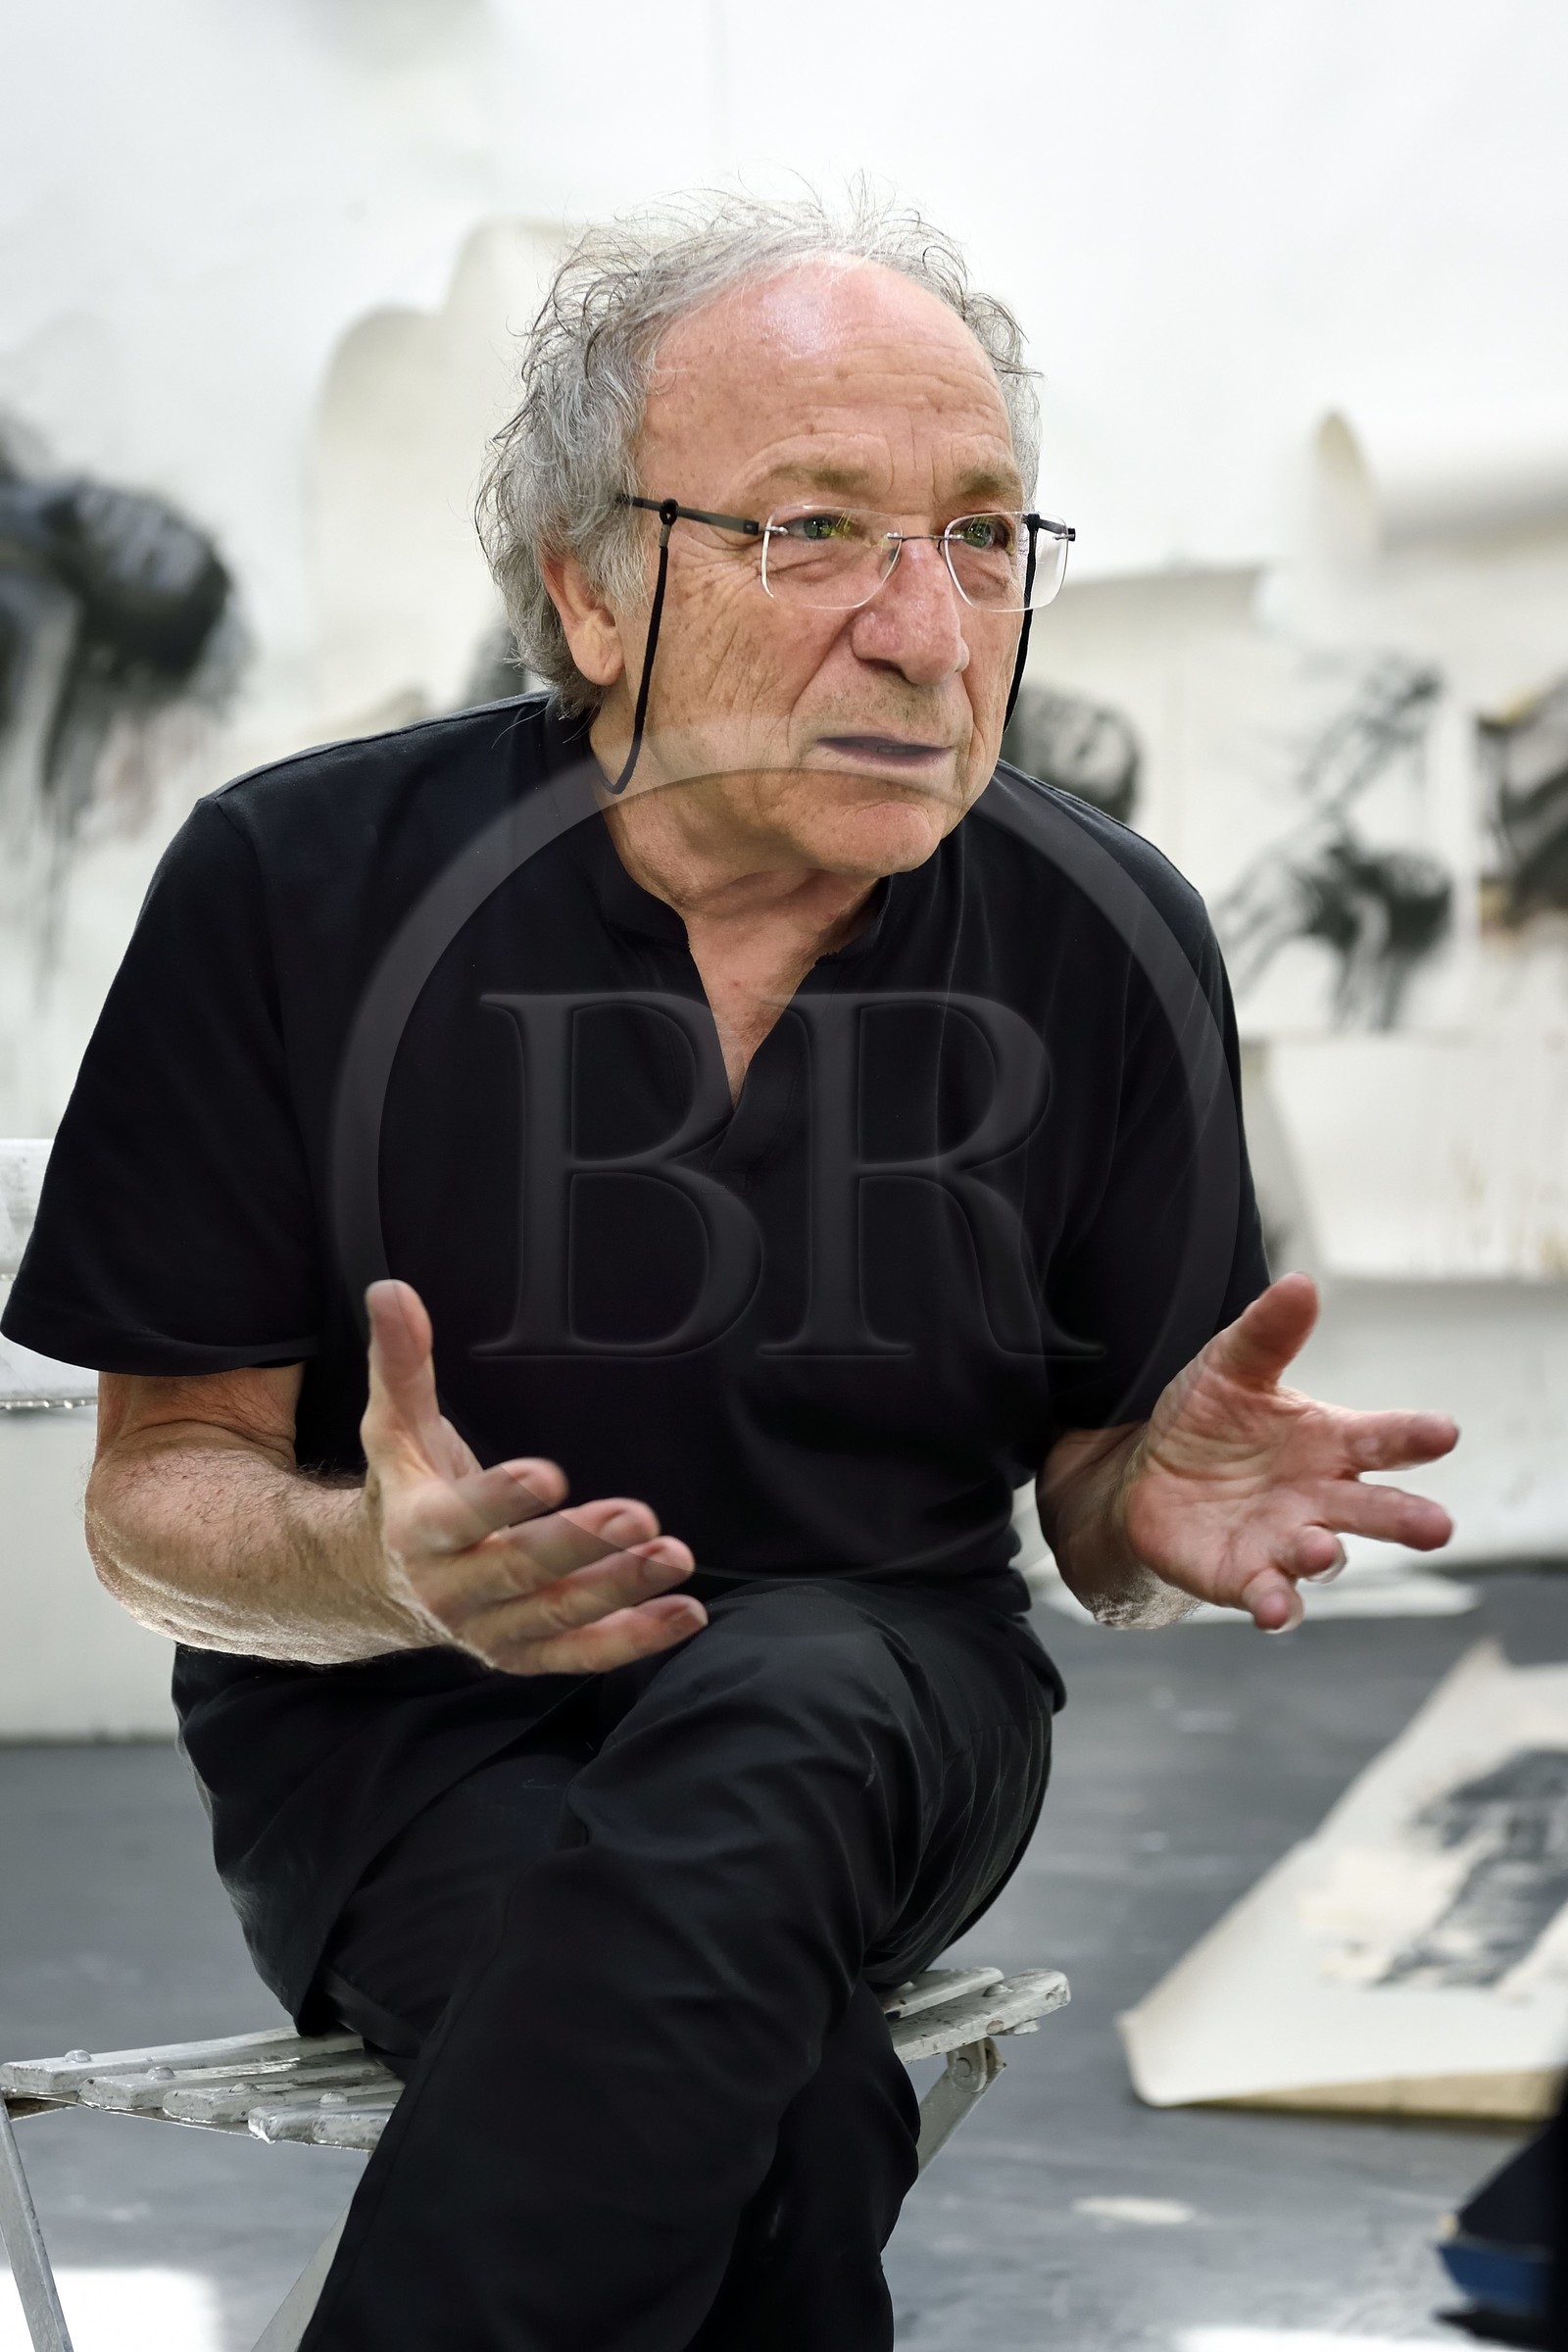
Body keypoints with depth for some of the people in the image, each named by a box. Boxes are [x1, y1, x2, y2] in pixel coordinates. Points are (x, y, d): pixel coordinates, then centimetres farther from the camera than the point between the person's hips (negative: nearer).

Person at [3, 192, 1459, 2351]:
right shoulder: (296, 885, -9)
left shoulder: (1107, 942, -4)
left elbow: (1094, 1521, 4)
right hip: (398, 1728, -2)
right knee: (784, 2119, -35)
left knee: (773, 1698, -36)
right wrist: (379, 1565, -29)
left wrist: (1158, 1512, -21)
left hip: (874, 1711, 3)